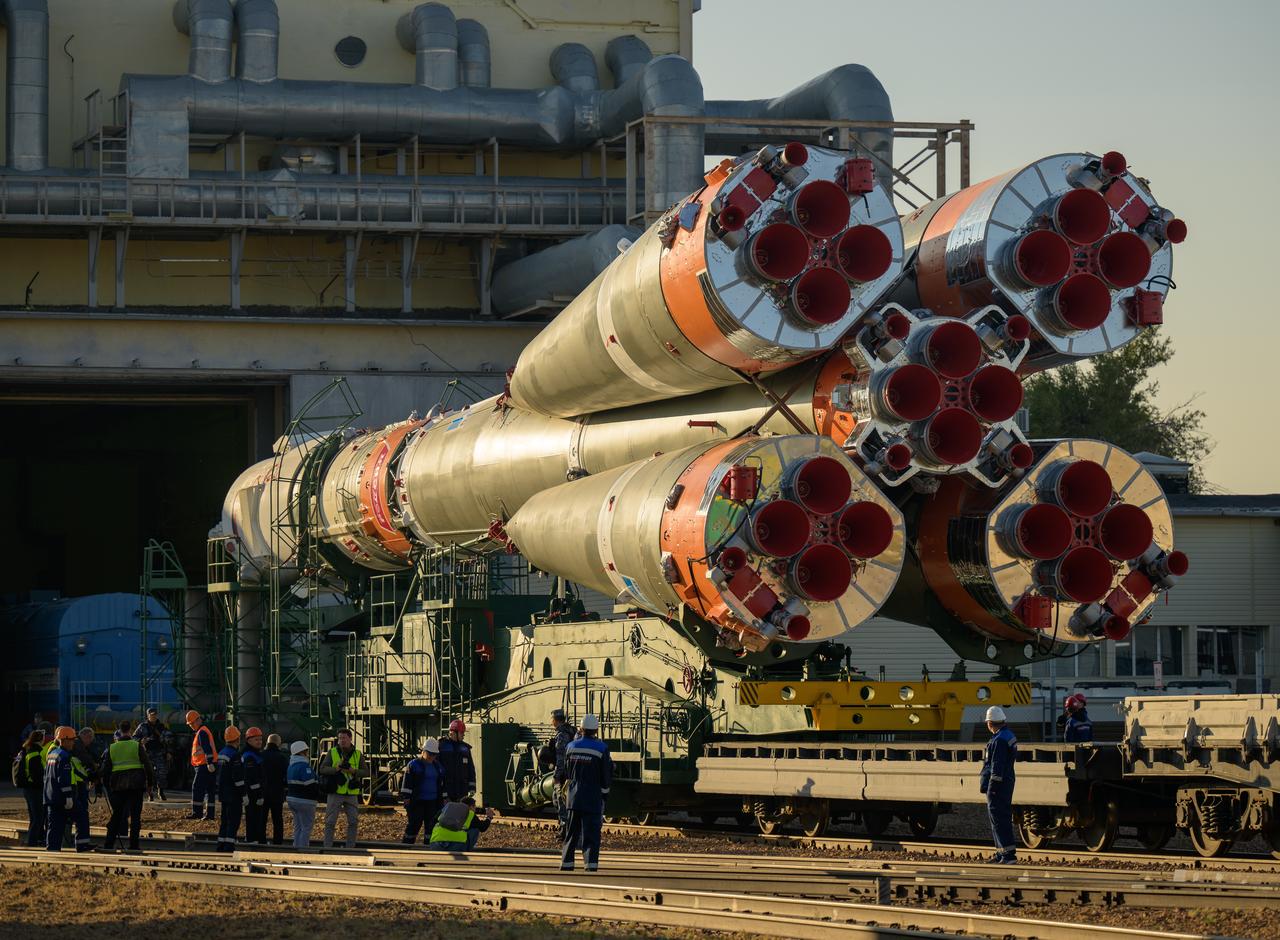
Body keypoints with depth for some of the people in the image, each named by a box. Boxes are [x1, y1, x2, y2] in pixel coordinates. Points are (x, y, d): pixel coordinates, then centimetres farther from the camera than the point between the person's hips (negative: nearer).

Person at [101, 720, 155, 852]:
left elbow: (105, 769, 9)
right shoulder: (137, 746, -1)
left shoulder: (111, 748, 6)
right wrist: (150, 783, 6)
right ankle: (133, 844, -1)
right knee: (135, 815, 2)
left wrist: (107, 786, 18)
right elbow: (147, 765, -3)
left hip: (118, 785, 2)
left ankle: (109, 844, 5)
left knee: (117, 814, 10)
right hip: (136, 784, -2)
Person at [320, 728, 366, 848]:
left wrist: (352, 771, -17)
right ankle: (327, 847, 2)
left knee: (353, 822, 2)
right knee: (330, 821, -2)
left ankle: (350, 847, 11)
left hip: (351, 794, 2)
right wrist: (337, 768, -23)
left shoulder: (357, 754, 6)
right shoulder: (332, 752, 2)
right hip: (335, 793, -2)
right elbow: (323, 769, -6)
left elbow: (366, 772, 1)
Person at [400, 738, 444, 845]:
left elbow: (442, 785, 21)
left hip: (432, 802, 5)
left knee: (431, 826, 4)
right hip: (417, 802, -5)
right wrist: (406, 799, -11)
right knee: (414, 825, -5)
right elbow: (407, 784, -5)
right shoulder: (413, 765, -2)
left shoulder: (437, 766, 14)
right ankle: (406, 846, 0)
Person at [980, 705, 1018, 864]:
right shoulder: (1009, 735, 14)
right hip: (1007, 782, 11)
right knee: (1003, 817, 16)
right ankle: (1001, 853, 24)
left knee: (998, 818, -10)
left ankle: (1009, 853, -14)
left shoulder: (999, 740, -18)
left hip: (997, 784, -11)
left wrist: (992, 787, -20)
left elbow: (997, 767, -21)